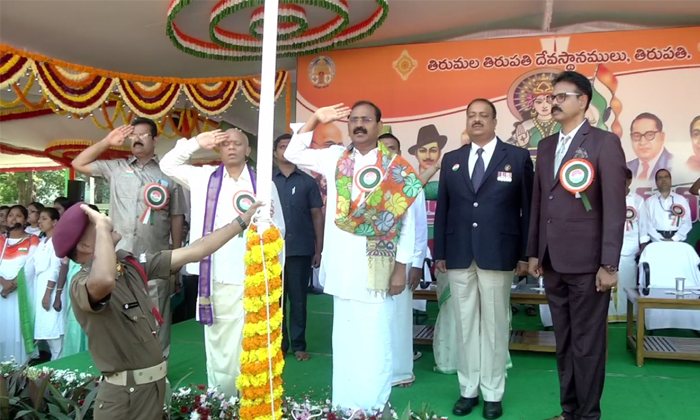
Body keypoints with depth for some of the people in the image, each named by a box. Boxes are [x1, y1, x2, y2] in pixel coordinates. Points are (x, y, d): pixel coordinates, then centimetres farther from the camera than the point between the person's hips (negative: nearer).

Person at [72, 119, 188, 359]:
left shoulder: (167, 174, 3)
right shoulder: (115, 168, 10)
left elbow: (177, 217, 4)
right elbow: (79, 164, 13)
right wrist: (107, 142, 7)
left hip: (155, 258, -2)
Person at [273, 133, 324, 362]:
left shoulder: (308, 182, 6)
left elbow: (317, 216, 5)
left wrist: (319, 250, 1)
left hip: (301, 250, -1)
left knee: (298, 299, 6)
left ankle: (298, 345, 16)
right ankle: (279, 343, 19)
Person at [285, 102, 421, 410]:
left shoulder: (396, 168, -1)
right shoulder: (334, 158, 8)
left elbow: (407, 221, -2)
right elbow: (293, 153, 10)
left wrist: (401, 268, -6)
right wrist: (316, 119, 1)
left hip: (376, 268, -3)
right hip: (341, 267, 3)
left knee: (374, 341, 2)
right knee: (344, 340, 13)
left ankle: (373, 406, 16)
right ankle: (343, 404, 25)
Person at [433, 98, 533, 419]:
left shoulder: (518, 157, 3)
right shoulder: (451, 160, 11)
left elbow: (528, 208, 1)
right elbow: (442, 208, 9)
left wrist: (525, 254, -3)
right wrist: (439, 252, 5)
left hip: (498, 254, -3)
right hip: (459, 255, 3)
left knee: (495, 325, 6)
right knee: (465, 325, 9)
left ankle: (493, 393, 18)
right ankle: (468, 390, 21)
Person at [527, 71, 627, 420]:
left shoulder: (605, 143, -6)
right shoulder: (546, 146, 13)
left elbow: (614, 207, -11)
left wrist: (609, 264, -15)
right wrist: (533, 252, 11)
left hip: (587, 262, -6)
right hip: (553, 262, 6)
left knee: (587, 344, 4)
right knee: (564, 343, 15)